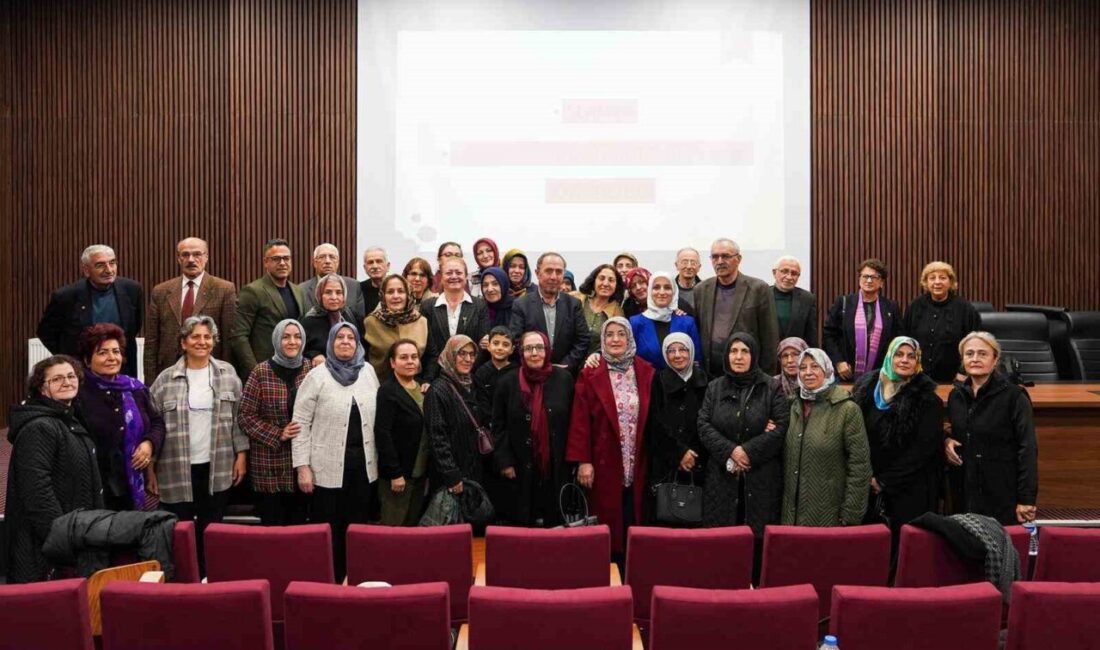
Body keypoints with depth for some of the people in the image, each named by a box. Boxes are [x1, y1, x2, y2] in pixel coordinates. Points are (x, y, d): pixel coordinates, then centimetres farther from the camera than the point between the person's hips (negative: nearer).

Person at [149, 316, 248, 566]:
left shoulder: (227, 374, 4)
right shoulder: (166, 379, -1)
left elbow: (238, 418, 7)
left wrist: (241, 454, 2)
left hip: (218, 468, 1)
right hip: (177, 470, -1)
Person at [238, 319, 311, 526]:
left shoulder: (311, 370, 3)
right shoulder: (261, 372, -5)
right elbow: (246, 416, -5)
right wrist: (278, 435, -13)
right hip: (270, 465, -2)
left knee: (299, 524, 11)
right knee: (272, 526, 6)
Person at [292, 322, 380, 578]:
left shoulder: (368, 371, 5)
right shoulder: (317, 375, -6)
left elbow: (378, 416, 10)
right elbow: (301, 423, -6)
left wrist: (378, 459, 8)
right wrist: (302, 466, -10)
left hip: (363, 465, 4)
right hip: (329, 466, -3)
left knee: (357, 525, 12)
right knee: (328, 529, 4)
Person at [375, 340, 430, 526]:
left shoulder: (422, 388, 10)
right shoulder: (388, 391, -13)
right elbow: (383, 434, -18)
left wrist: (429, 469, 8)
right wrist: (395, 473, -20)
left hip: (421, 471, 7)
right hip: (399, 471, -7)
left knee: (414, 524, 15)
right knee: (395, 526, 2)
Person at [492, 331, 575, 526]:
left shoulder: (564, 379, -1)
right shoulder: (508, 382, 0)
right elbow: (499, 426, 2)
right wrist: (504, 461, -4)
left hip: (558, 467, 0)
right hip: (522, 468, 0)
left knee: (556, 520, 9)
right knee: (525, 521, 7)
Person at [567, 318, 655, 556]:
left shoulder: (646, 372, 5)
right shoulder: (590, 374, -3)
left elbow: (653, 418, 6)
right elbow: (580, 419, -6)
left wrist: (652, 456, 2)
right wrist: (583, 461, -11)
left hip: (637, 463, 2)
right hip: (604, 462, -2)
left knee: (634, 519, 8)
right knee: (606, 520, 4)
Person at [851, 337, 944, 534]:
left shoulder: (928, 401, -3)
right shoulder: (865, 387, 8)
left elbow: (922, 449, -8)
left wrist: (884, 481, -9)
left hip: (909, 492, -3)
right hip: (867, 488, 3)